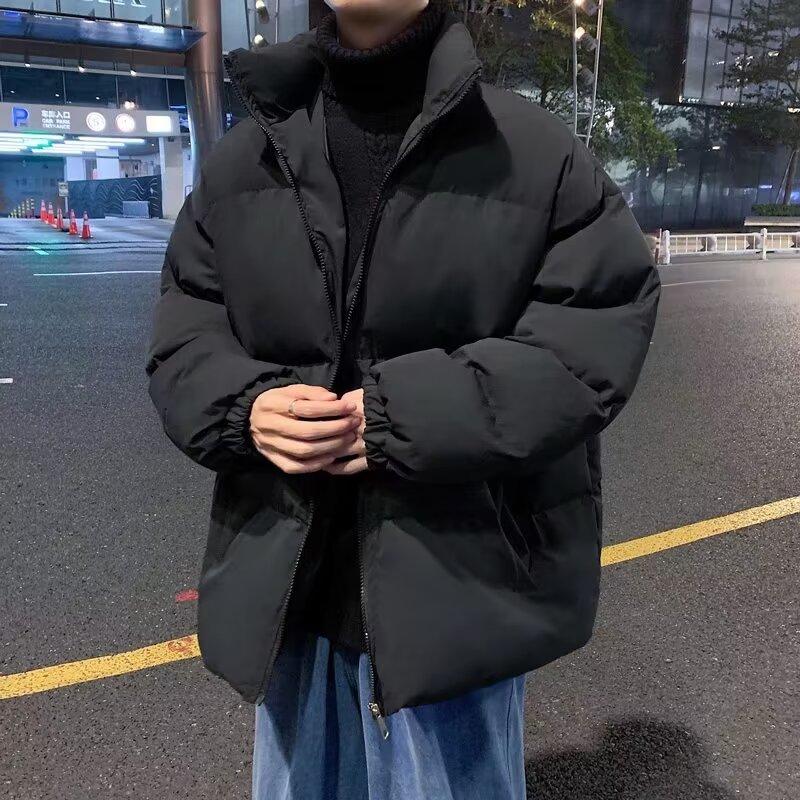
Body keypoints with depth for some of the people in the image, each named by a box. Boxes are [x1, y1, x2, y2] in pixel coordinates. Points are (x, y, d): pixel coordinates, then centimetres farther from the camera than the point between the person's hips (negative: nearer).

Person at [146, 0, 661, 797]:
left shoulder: (537, 153, -7)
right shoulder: (243, 156, 6)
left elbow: (599, 331, -12)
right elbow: (183, 329, 8)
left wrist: (406, 419, -22)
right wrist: (244, 408, -16)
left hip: (455, 580, -3)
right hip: (287, 577, 4)